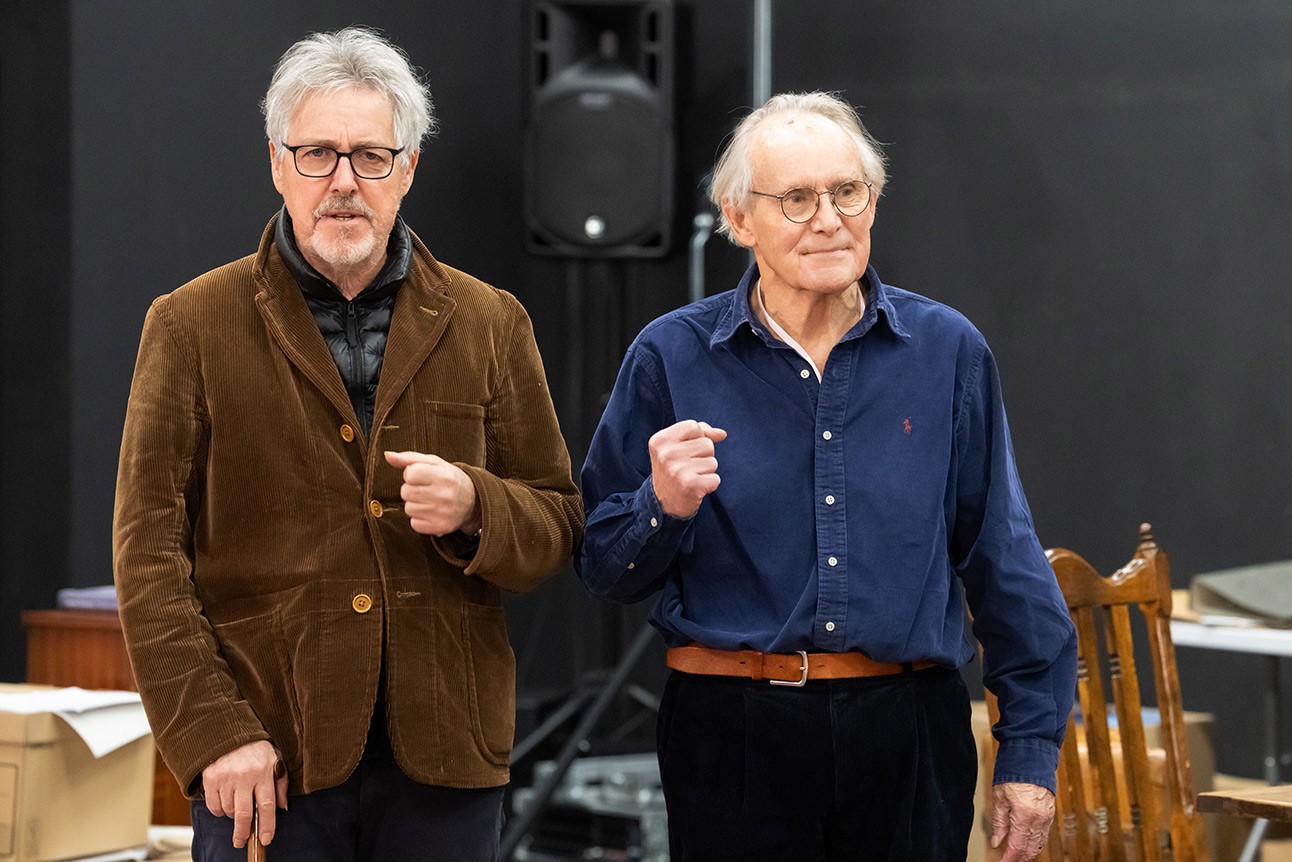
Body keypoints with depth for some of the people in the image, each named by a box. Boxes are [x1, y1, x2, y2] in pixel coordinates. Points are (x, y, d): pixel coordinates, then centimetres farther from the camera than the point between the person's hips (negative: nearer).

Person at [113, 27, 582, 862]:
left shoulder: (491, 325, 10)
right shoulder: (191, 325, 3)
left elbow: (557, 525, 11)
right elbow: (150, 551, -2)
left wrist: (474, 508, -11)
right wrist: (211, 731, -11)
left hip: (444, 757, 2)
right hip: (265, 761, -2)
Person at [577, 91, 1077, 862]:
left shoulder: (947, 351, 3)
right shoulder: (672, 358, 0)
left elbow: (1002, 558, 7)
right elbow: (606, 571, 4)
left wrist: (1031, 743, 5)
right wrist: (663, 507, -17)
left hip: (910, 733, 1)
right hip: (734, 733, -1)